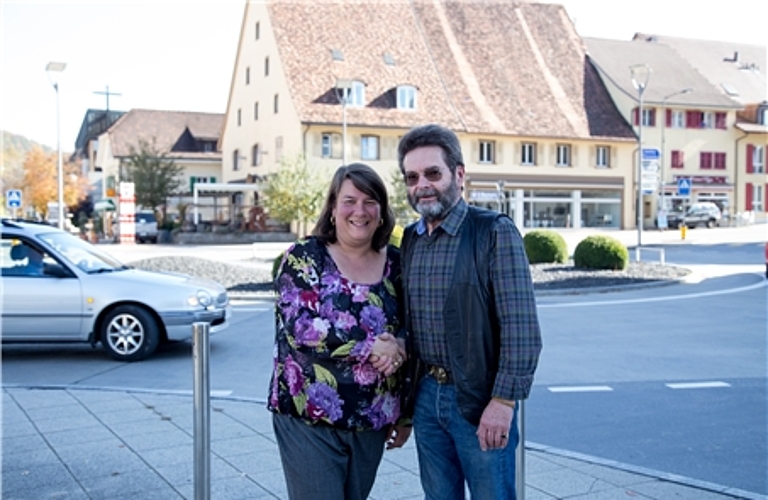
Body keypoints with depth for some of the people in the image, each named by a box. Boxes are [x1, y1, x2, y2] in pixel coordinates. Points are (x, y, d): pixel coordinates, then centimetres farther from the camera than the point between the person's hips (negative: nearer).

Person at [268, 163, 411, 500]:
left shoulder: (396, 264, 5)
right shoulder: (304, 257, -6)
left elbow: (408, 337, 10)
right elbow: (300, 328, -17)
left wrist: (405, 414, 9)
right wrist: (372, 347, -19)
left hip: (372, 421, 4)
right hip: (309, 419, -4)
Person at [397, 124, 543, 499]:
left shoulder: (495, 232, -11)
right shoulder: (409, 240, 8)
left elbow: (521, 328, -15)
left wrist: (504, 400, -18)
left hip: (481, 400, -5)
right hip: (426, 396, 6)